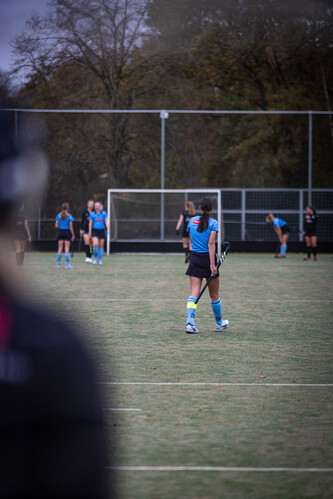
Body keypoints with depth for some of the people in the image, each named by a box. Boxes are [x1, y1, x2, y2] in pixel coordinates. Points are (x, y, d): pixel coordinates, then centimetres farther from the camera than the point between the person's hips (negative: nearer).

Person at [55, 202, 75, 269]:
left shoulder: (58, 215, 1)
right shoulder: (69, 216, -8)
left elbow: (56, 226, 0)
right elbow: (71, 227, -9)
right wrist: (73, 235, -1)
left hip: (60, 232, 3)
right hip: (67, 232, -3)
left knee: (60, 248, 7)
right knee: (67, 248, -1)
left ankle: (58, 264, 7)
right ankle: (67, 264, -4)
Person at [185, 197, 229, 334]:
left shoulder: (192, 221, 5)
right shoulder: (213, 223, -8)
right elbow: (211, 244, -16)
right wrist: (212, 264, -19)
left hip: (195, 258, 3)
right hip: (208, 258, -3)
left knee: (194, 293, -3)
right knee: (214, 295, 12)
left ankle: (190, 323, -21)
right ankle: (219, 323, 28)